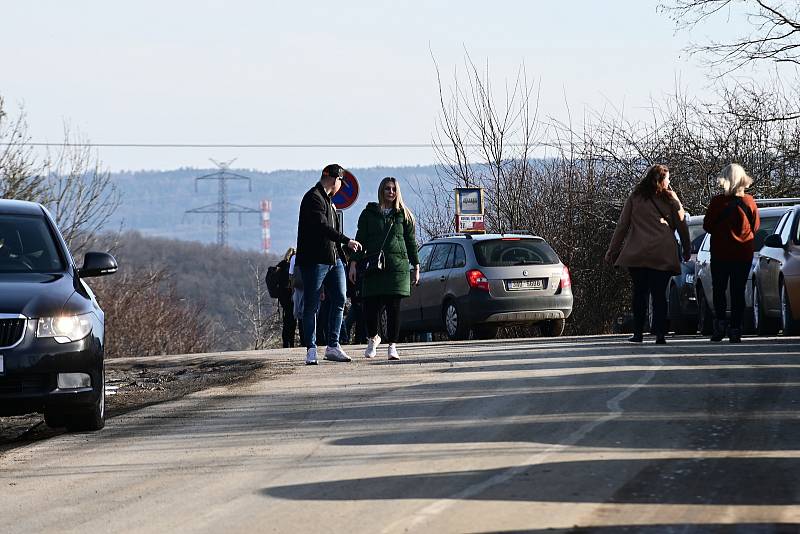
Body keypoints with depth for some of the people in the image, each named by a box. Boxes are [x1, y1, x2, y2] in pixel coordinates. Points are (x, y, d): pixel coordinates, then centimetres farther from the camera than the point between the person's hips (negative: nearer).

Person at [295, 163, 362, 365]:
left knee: (339, 301, 4)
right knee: (311, 305, -3)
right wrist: (347, 241, -23)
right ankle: (311, 350, 0)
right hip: (315, 259, -9)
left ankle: (333, 346, 7)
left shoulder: (326, 199, 20)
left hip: (333, 258, 9)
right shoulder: (313, 198, -12)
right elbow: (322, 227, -22)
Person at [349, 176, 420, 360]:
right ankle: (372, 338, 22)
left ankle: (392, 345, 1)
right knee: (371, 306, -5)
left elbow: (411, 242, 12)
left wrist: (416, 267, 8)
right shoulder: (369, 214, 9)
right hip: (373, 268, 0)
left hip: (397, 267, 0)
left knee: (393, 307, -4)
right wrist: (354, 263, -1)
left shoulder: (404, 215, 10)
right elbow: (360, 239, 8)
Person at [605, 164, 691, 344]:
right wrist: (687, 250, 18)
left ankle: (638, 333, 4)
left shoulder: (634, 198, 7)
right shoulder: (670, 199, 5)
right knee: (659, 294, 2)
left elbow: (622, 226, 7)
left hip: (637, 255, 1)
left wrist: (613, 250, 12)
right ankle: (660, 334, -7)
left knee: (640, 293, 8)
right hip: (663, 255, -1)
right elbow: (681, 226, 8)